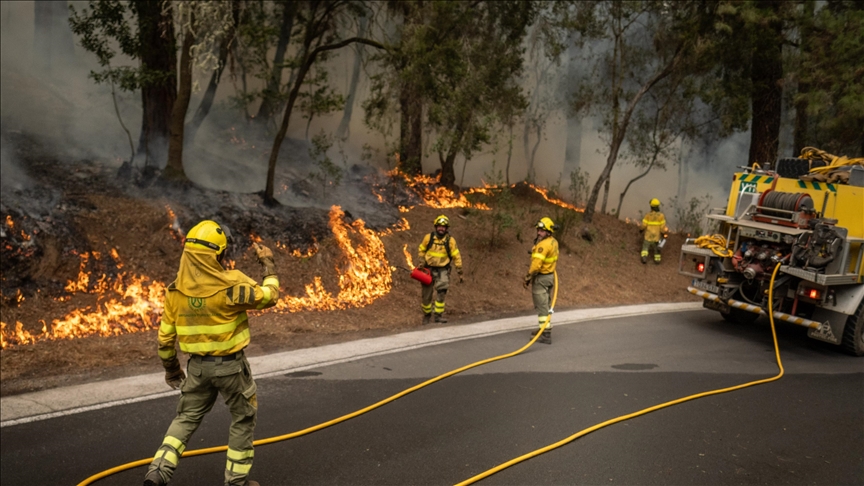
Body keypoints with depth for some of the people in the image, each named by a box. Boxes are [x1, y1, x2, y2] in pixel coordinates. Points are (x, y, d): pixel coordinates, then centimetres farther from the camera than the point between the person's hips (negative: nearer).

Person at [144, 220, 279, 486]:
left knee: (186, 418, 20)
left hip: (198, 365, 5)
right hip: (230, 365, -4)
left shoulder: (175, 290, -3)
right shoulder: (230, 284, -20)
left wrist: (171, 369, 18)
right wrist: (268, 264, 6)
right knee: (243, 419, 14)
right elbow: (269, 296, -7)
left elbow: (165, 337, 4)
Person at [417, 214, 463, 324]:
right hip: (428, 269, 1)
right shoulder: (428, 237, -6)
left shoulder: (450, 240, -8)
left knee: (441, 292, -19)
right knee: (427, 295, 7)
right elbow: (422, 251, 8)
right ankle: (427, 315, 27)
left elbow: (456, 256, -3)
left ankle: (439, 315, -11)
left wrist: (460, 272, -3)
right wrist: (420, 264, 5)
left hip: (442, 270, -1)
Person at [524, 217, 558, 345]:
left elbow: (536, 264, -25)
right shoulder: (554, 242, 6)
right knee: (546, 304, 19)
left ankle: (546, 335, -7)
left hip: (541, 278, -10)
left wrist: (528, 278, -16)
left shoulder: (543, 245, -23)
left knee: (541, 306, -6)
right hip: (550, 275, 10)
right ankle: (544, 328, 32)